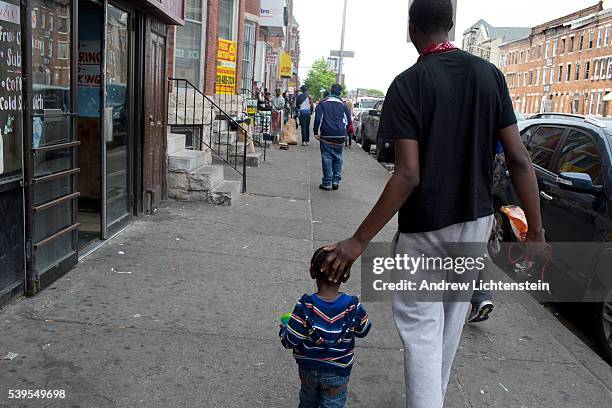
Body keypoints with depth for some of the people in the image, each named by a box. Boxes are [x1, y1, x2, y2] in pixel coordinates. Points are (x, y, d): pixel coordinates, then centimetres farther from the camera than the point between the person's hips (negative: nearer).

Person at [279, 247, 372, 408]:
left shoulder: (305, 307, -25)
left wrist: (283, 329, 2)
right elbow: (363, 331, -2)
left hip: (308, 369, 1)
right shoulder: (353, 307, -21)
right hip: (337, 373, 0)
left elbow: (289, 341, -19)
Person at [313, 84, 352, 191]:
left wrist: (316, 132, 1)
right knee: (338, 158, 11)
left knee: (327, 158, 1)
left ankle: (327, 183, 1)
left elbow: (318, 118, -5)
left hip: (326, 135, -2)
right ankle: (336, 181, 8)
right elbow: (349, 121, 10)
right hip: (340, 136, 2)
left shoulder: (323, 103, 1)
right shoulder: (343, 104, 6)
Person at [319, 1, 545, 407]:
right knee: (452, 316, 21)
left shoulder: (407, 84, -13)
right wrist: (536, 230, 0)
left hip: (425, 227, -5)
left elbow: (408, 175, -22)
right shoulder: (490, 74, 0)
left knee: (422, 326, 5)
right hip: (475, 221, 5)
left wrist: (360, 241, -20)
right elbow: (519, 158, -5)